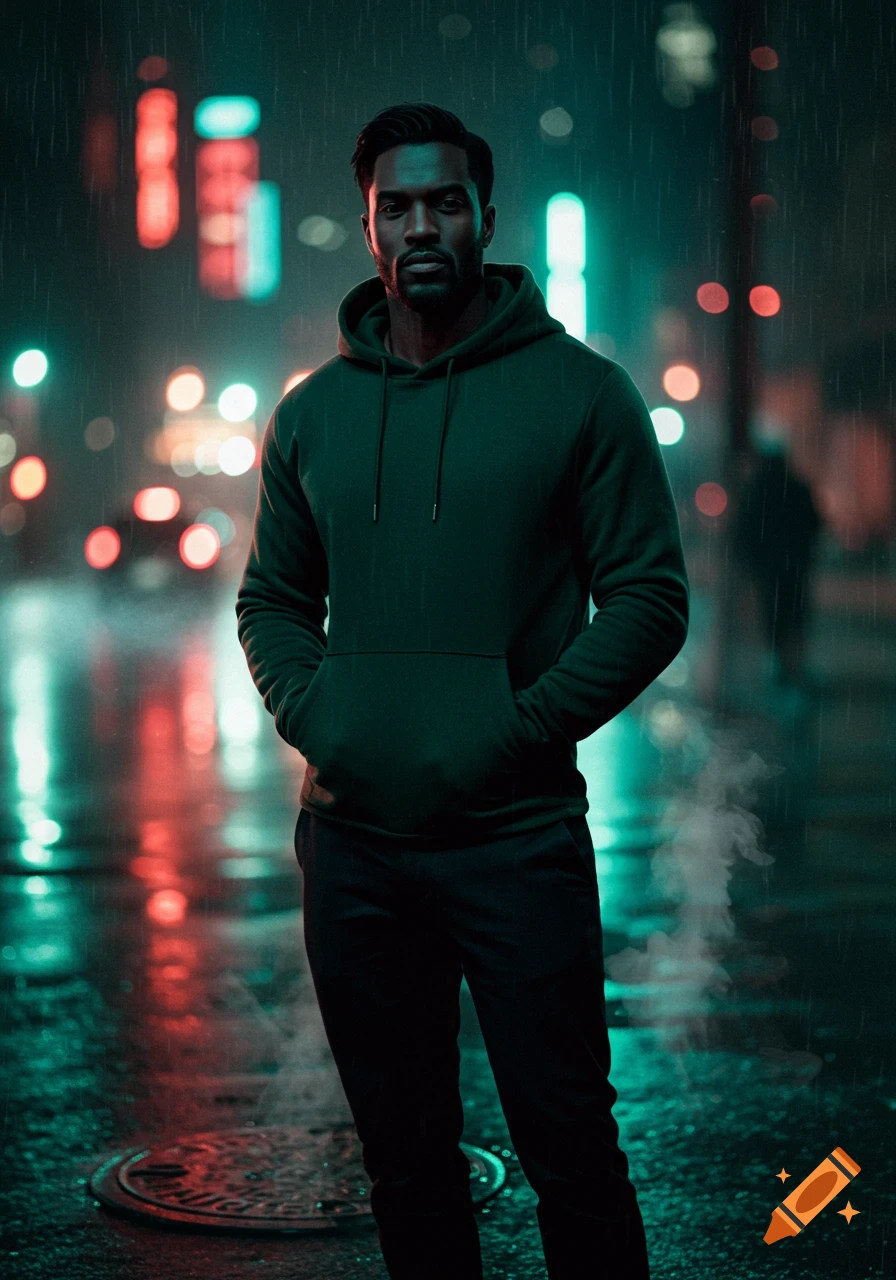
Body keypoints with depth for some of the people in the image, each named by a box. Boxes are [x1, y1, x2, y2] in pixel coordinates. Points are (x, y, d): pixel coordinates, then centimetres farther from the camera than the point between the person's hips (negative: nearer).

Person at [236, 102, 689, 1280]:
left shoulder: (579, 393, -2)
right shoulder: (312, 413, 9)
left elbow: (650, 599, -4)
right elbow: (271, 597, 17)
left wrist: (519, 727, -13)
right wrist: (309, 715, -1)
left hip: (517, 840, -4)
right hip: (350, 844, 4)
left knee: (568, 1151, 1)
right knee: (404, 1157, 15)